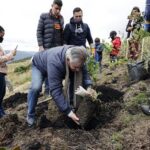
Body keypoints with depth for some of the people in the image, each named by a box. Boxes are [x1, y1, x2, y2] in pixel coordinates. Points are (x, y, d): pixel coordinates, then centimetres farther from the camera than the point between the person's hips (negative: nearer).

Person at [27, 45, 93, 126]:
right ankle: (30, 115, -9)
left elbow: (84, 73, -20)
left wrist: (89, 87, -40)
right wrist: (68, 111, -51)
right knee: (35, 87, -29)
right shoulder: (55, 62, -49)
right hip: (39, 65, -5)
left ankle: (70, 104, 7)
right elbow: (55, 90, -51)